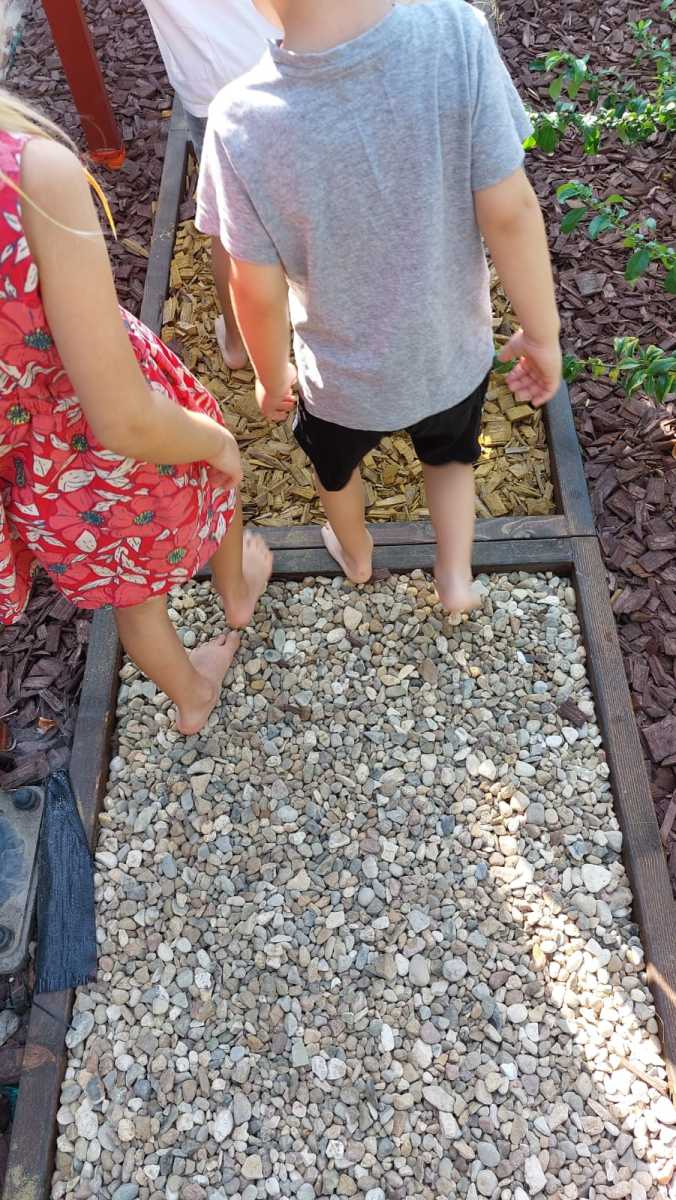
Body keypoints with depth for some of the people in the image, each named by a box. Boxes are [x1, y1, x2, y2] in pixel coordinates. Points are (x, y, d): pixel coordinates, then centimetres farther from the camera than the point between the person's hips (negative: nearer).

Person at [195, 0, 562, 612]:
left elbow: (259, 292, -16)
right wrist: (543, 331, -4)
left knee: (336, 467, 34)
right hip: (451, 348, 1)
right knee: (451, 454, 35)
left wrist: (272, 377, 3)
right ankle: (456, 575, 41)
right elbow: (510, 211, -19)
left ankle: (356, 554, 60)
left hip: (343, 371, 0)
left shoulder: (243, 119, -27)